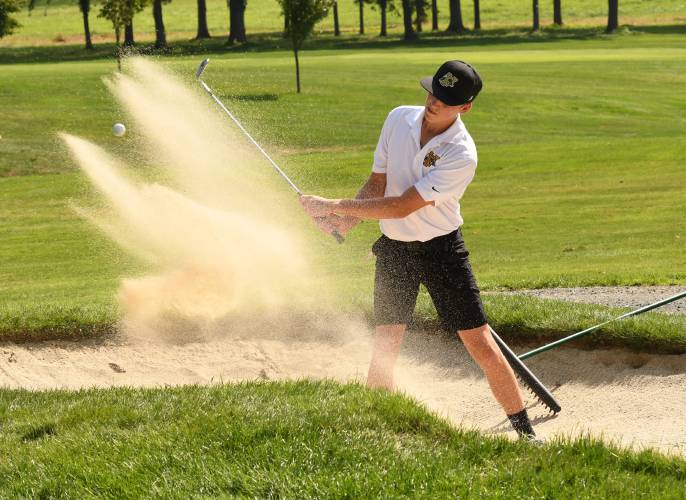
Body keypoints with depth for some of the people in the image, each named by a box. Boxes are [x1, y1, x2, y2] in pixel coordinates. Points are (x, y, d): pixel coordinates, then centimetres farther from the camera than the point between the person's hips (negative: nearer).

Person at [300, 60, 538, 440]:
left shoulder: (461, 155, -22)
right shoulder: (399, 119, -4)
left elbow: (401, 206, -24)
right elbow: (377, 184, 4)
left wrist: (335, 206, -23)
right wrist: (349, 218, -16)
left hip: (441, 250, -4)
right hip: (393, 248, 4)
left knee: (481, 345, -4)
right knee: (383, 351, -3)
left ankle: (524, 431, 6)